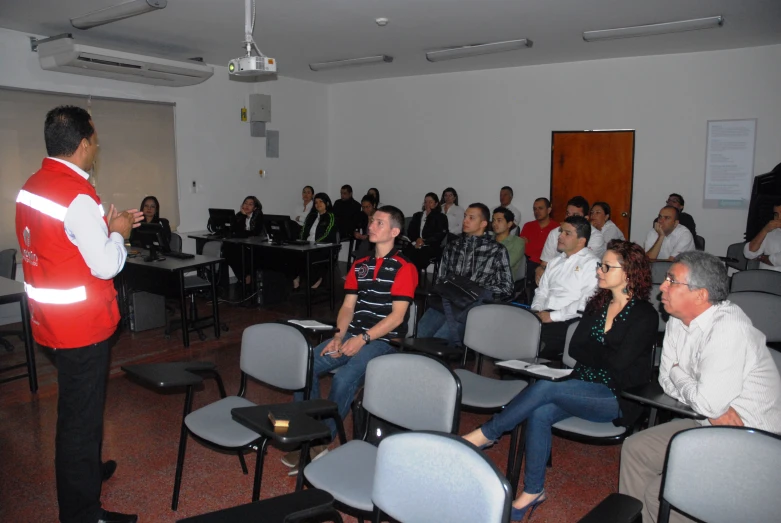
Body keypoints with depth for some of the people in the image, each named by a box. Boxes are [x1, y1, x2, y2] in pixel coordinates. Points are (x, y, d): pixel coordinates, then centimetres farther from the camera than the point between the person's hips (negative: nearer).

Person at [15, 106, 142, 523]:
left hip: (51, 318, 9)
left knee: (74, 407, 26)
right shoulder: (77, 196, -23)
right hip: (82, 323, -9)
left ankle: (82, 470, 47)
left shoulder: (31, 186, 6)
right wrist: (117, 233, -4)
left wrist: (106, 226, 13)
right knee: (81, 415, 3)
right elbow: (106, 266, -21)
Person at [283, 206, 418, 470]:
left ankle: (320, 443, -10)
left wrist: (363, 338, -19)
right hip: (353, 336, 7)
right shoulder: (359, 265, 15)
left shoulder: (404, 268, -6)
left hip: (384, 340, -6)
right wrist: (339, 336, -6)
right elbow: (347, 306, 12)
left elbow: (397, 315, -12)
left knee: (343, 380, -29)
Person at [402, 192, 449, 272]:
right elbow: (410, 231, 16)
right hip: (416, 245, 3)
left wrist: (424, 241, -9)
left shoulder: (441, 217, 14)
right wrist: (416, 241, -6)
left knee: (421, 254, -36)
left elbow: (440, 235, 2)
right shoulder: (417, 215, 26)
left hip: (432, 247, -3)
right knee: (406, 252, -30)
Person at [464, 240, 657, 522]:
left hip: (616, 397, -5)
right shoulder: (597, 304, 11)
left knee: (544, 388, -28)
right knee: (540, 413, -25)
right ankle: (533, 491, -12)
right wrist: (603, 351, -10)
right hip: (582, 388, 6)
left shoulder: (645, 315, -8)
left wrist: (590, 348, -2)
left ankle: (485, 434, -15)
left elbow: (619, 361, -16)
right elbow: (574, 348, 5)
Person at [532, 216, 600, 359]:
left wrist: (553, 316, -14)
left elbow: (586, 303, -12)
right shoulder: (555, 261, 22)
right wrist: (536, 311, 1)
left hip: (568, 321, -6)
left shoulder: (592, 264, -1)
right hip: (544, 316, 6)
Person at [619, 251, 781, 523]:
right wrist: (715, 408, -13)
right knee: (635, 447, 8)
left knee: (661, 494, -17)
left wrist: (678, 374, -9)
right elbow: (666, 379, 5)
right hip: (712, 425, 9)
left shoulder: (728, 329, -27)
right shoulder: (678, 321, 0)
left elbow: (708, 403, -29)